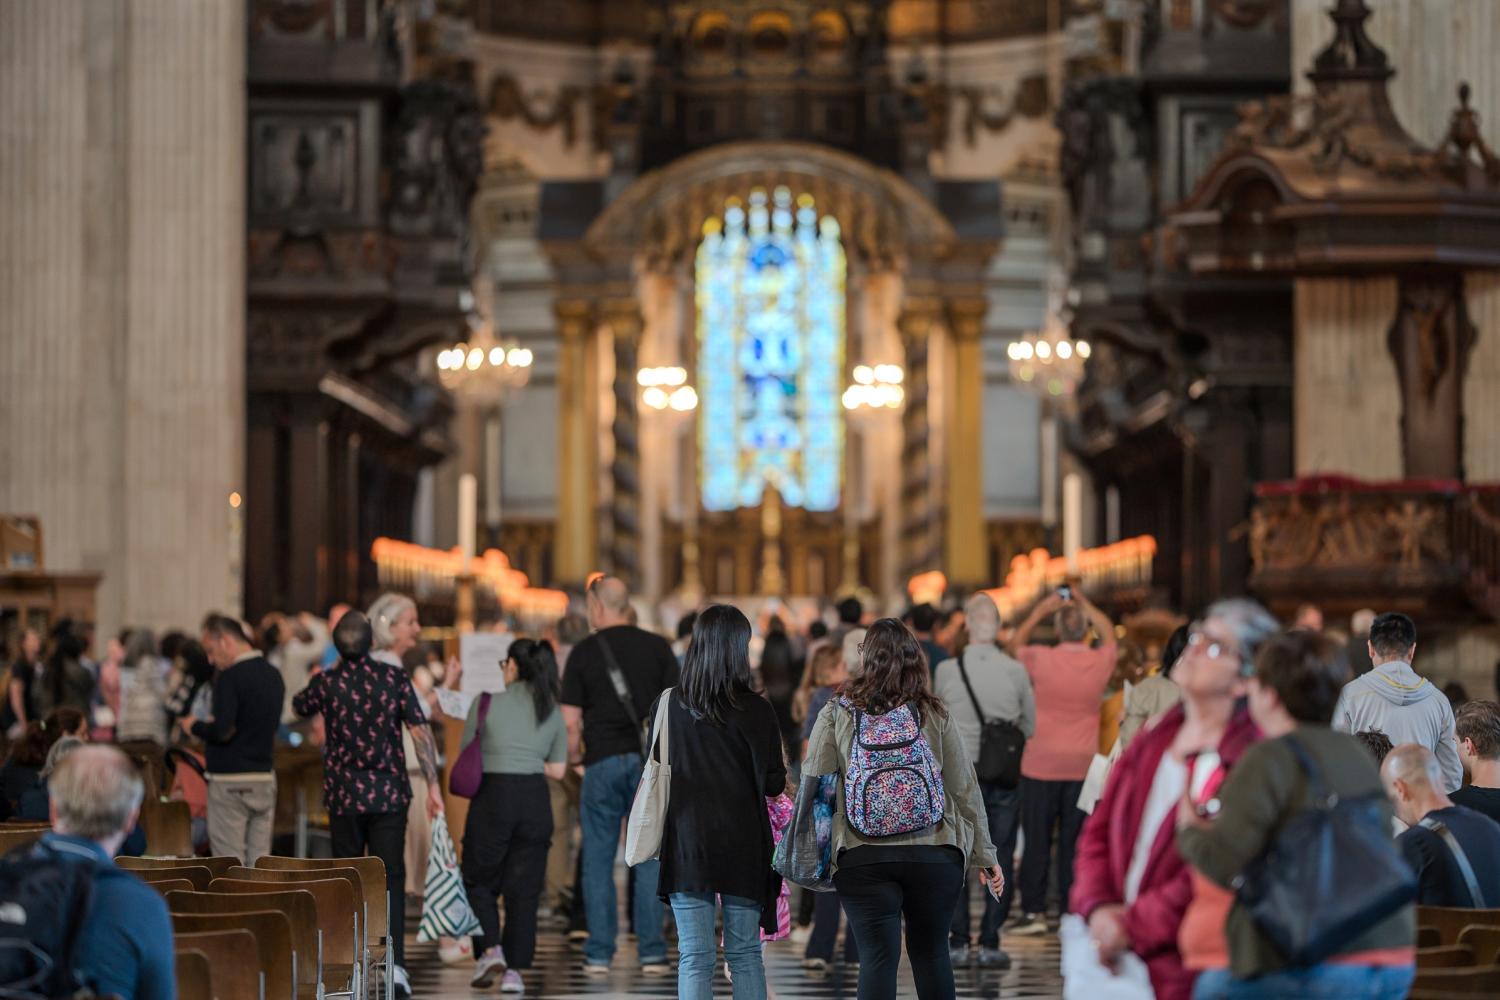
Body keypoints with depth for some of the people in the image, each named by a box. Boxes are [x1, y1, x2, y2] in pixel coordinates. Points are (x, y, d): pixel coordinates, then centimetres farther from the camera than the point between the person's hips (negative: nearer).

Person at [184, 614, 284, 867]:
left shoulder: (230, 677, -14)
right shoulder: (273, 675, 10)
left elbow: (223, 731, -21)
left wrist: (194, 726, -2)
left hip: (230, 781, -7)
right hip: (265, 778, 7)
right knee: (259, 862, 8)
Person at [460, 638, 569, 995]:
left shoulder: (486, 704, -2)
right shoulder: (553, 713, 8)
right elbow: (557, 769, 8)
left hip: (492, 796, -3)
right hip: (535, 801, 3)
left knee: (478, 881, 12)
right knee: (523, 890, 6)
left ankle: (489, 950, -5)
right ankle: (514, 970, 2)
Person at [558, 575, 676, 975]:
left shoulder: (584, 652, 0)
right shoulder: (657, 647, 4)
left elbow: (571, 720, -1)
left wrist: (573, 757, 16)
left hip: (603, 762, -1)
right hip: (650, 760, 1)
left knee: (598, 859, 5)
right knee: (650, 858, 4)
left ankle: (599, 953, 4)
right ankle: (651, 951, 2)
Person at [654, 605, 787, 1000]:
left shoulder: (670, 705, -3)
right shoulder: (757, 711, -8)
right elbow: (774, 784, -4)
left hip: (686, 845, 0)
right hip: (743, 847, 0)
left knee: (694, 957, 1)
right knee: (745, 953, 10)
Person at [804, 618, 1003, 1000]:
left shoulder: (835, 715, -1)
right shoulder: (936, 716, 1)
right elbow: (965, 790, 4)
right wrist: (985, 856, 11)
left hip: (862, 857, -1)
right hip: (934, 854, 1)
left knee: (878, 957, -1)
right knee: (931, 951, 15)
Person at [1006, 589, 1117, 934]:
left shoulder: (1041, 659, -10)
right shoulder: (1100, 661, -4)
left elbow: (1015, 644, 13)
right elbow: (1109, 632, 19)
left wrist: (1041, 610, 18)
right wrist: (1085, 604, 27)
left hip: (1041, 763, -2)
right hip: (1082, 766, 2)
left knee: (1036, 840, 3)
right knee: (1074, 841, 6)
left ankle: (1034, 911, 3)